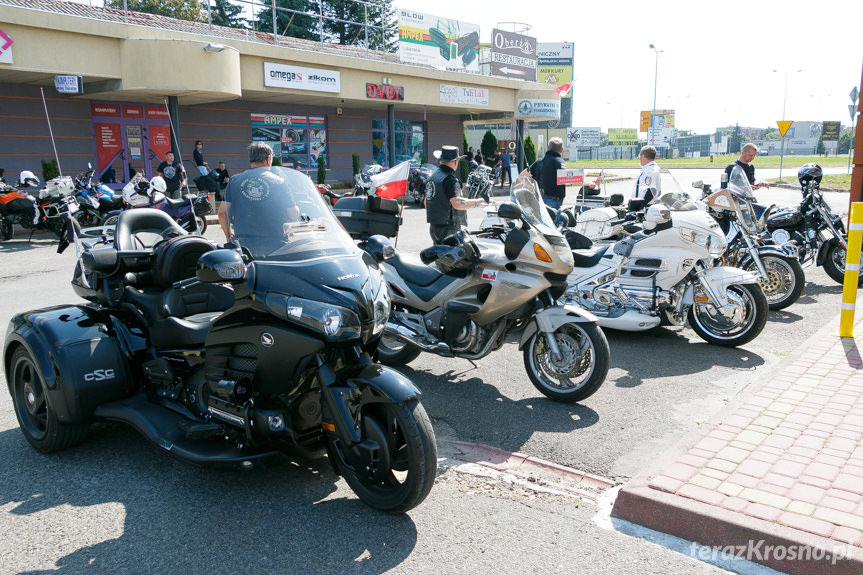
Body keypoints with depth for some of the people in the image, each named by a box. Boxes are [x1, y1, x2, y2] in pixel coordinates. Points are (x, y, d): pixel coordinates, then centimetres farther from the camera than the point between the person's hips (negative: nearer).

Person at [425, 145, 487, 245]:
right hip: (448, 229, -9)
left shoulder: (432, 177, 14)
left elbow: (426, 201, 23)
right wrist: (478, 201, -20)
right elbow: (457, 203, -29)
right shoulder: (450, 180, -15)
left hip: (433, 227, 10)